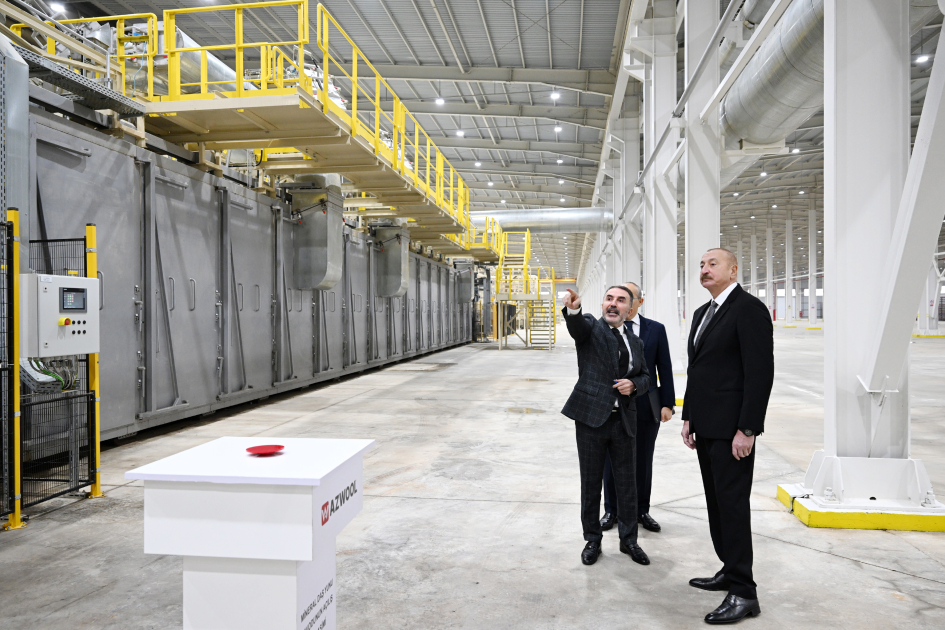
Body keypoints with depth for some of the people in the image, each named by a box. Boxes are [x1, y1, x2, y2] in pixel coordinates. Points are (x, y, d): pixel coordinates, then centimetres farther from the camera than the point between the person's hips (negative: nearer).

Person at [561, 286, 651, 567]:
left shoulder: (635, 343, 13)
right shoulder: (590, 328, -2)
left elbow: (645, 376, 20)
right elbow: (577, 325, -25)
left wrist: (634, 384, -4)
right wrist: (572, 309, -49)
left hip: (624, 420, 4)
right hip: (591, 417, -4)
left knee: (627, 483, 11)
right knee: (591, 483, 8)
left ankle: (629, 540, 29)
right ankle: (592, 540, 25)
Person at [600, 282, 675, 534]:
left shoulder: (656, 329, 3)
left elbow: (665, 369, 3)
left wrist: (667, 403, -3)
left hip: (646, 407, 1)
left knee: (643, 462, 12)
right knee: (611, 461, 10)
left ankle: (641, 510, 29)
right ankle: (611, 510, 26)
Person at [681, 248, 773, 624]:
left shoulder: (749, 309, -12)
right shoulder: (702, 313, 15)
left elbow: (761, 372, -17)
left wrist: (747, 430, -19)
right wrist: (688, 417, 15)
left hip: (731, 428, -9)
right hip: (705, 427, 9)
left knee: (732, 505, -3)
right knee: (716, 503, 16)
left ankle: (743, 593, 7)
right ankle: (729, 571, 29)